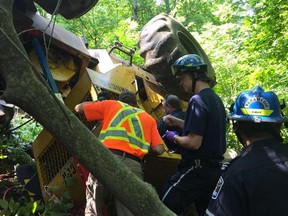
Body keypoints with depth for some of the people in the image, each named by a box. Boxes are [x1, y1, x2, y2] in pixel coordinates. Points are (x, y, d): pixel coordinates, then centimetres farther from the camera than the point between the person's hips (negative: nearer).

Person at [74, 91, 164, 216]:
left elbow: (78, 108, 34)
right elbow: (159, 149, 14)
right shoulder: (149, 118, 27)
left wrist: (96, 103, 51)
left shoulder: (111, 104, 24)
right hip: (133, 165, 1)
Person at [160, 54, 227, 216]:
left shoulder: (197, 100, -17)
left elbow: (194, 142, -23)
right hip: (214, 169, 10)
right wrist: (177, 122, 17)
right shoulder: (216, 99, 12)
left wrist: (174, 137, -5)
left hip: (197, 169, -10)